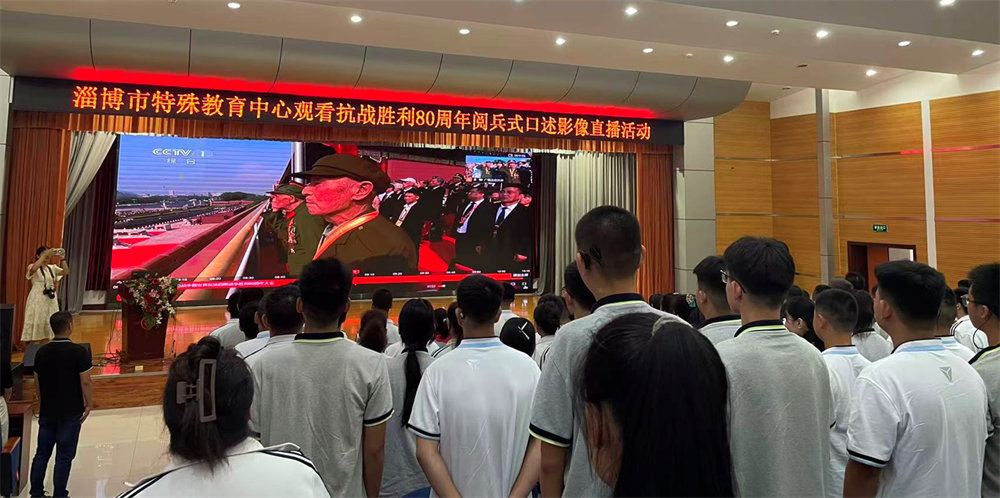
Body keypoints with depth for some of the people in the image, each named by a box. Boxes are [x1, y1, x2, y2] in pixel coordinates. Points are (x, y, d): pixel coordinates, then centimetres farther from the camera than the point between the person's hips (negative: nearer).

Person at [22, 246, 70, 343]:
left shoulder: (52, 268, 9)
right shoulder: (33, 267, -5)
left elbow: (66, 272, -3)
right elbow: (33, 269, -30)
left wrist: (62, 259, -11)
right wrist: (45, 255, -29)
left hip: (51, 300, 5)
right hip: (37, 300, -5)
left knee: (48, 327, 10)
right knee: (35, 326, -4)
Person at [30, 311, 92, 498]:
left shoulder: (41, 352, 0)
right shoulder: (79, 352, -17)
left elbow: (37, 382, 8)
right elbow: (85, 382, -16)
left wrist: (42, 405, 21)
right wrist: (89, 404, -3)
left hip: (46, 411, 5)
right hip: (71, 412, -5)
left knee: (42, 452, 16)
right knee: (64, 456, 4)